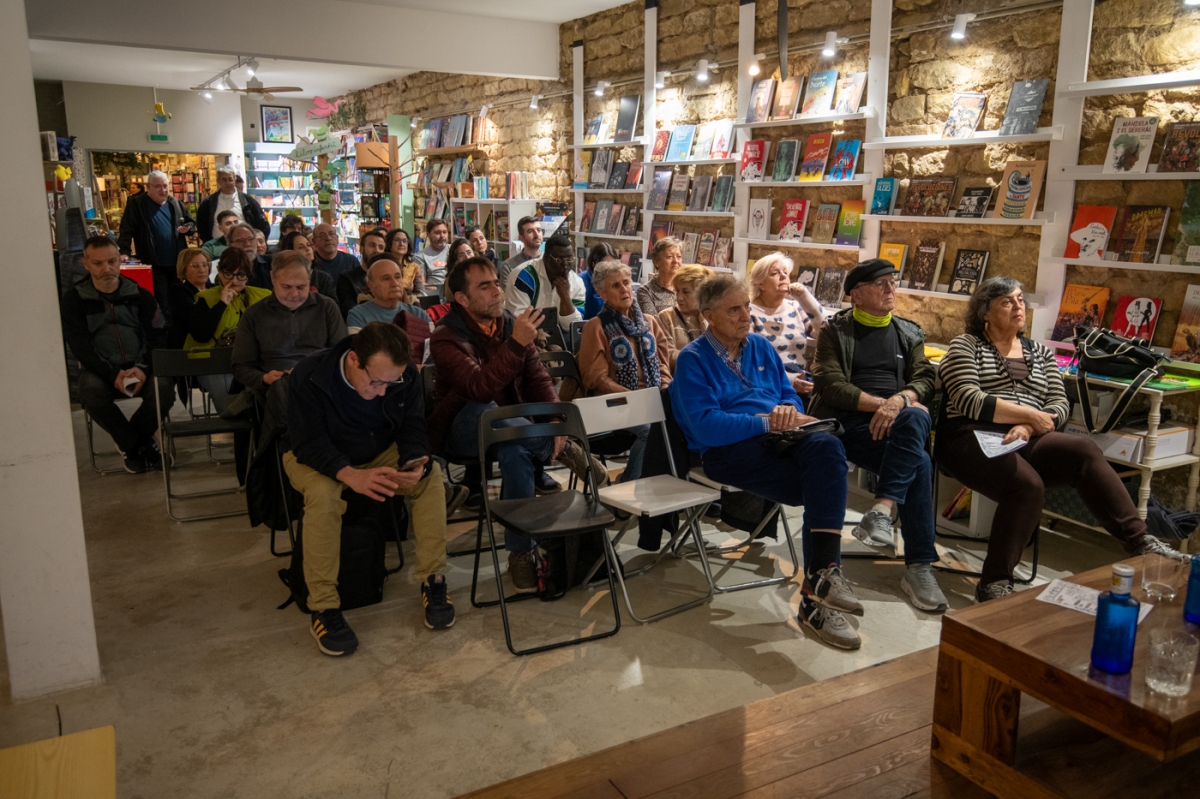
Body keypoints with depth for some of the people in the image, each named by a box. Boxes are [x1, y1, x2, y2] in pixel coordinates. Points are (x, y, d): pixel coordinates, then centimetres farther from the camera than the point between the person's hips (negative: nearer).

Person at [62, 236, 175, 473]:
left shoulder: (140, 295, 6)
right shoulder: (74, 299, 2)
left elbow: (159, 337, 2)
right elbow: (80, 347, -5)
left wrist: (144, 369, -17)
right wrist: (113, 374, -20)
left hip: (139, 368, 1)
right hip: (99, 369, -1)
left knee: (164, 388, -29)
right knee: (92, 392, -34)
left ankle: (131, 445, -2)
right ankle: (141, 446, -12)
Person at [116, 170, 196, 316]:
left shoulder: (175, 203, 10)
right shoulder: (136, 204, -5)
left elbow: (192, 223, 19)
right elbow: (126, 230, -10)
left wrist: (189, 228, -5)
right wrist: (125, 252, -22)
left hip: (177, 264, 5)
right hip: (153, 266, -5)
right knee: (161, 305, -1)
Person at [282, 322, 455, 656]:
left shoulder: (406, 376, -19)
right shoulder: (311, 375, -29)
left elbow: (412, 430, -12)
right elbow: (309, 443, -29)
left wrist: (414, 464, -36)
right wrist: (351, 475, -48)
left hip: (380, 452, 3)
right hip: (315, 457, -3)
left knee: (432, 474, -23)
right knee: (322, 492, -36)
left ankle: (432, 580, -14)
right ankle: (322, 607, -25)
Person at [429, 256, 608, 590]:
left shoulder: (511, 325, 3)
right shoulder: (446, 339, -13)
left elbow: (539, 378, 0)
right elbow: (479, 389, -30)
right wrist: (516, 344, -39)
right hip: (463, 434, -4)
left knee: (515, 451, -33)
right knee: (485, 412, -38)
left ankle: (521, 552, -23)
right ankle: (564, 450, -22)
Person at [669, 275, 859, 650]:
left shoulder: (760, 346, 19)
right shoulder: (693, 359, 0)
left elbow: (790, 394, 20)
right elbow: (705, 425, -13)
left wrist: (789, 410, -5)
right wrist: (768, 422, -16)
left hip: (777, 437, 6)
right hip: (727, 450, -6)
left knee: (827, 446, -29)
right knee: (823, 490, -27)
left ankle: (822, 575, -28)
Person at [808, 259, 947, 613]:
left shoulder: (909, 333, 22)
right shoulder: (835, 331, 9)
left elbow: (924, 380, 9)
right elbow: (831, 385, -5)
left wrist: (899, 401, -14)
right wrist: (880, 403, -15)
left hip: (901, 422, 4)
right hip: (852, 422, -3)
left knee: (916, 418, -35)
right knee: (918, 462, -29)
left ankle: (883, 509, -39)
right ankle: (919, 566, -27)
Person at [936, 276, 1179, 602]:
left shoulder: (1040, 352, 21)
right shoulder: (965, 346, 6)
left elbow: (1060, 406, 10)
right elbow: (969, 401, -9)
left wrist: (1028, 428, -11)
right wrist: (1031, 415, -11)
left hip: (1026, 442, 5)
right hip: (972, 439, -4)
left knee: (1083, 450, -26)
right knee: (1027, 484, -33)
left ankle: (1138, 540, -27)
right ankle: (994, 582, -23)